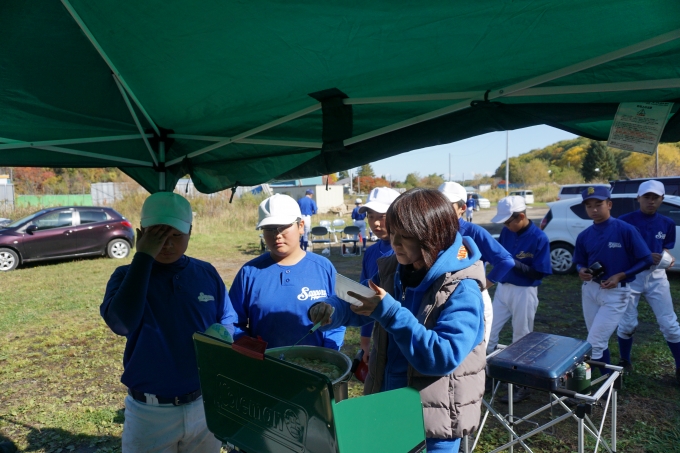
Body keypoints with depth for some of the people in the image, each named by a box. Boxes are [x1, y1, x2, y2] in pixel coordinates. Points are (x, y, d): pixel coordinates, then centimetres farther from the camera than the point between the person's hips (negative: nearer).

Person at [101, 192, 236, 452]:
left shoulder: (207, 274, -1)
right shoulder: (127, 276, -6)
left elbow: (230, 326, 7)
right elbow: (121, 323, -27)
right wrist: (144, 257, -24)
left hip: (205, 406, 2)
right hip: (149, 414, -2)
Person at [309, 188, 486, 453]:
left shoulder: (461, 289, -22)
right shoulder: (393, 269, -3)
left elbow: (443, 357, -30)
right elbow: (358, 307, 6)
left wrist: (390, 313, -34)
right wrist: (329, 311, -16)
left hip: (435, 414, -6)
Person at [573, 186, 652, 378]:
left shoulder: (626, 230, -13)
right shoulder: (584, 236, 1)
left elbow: (646, 260, -8)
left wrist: (619, 276, -19)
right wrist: (582, 271, -10)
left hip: (616, 292, -5)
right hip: (590, 289, 5)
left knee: (594, 343, -7)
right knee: (599, 342, 18)